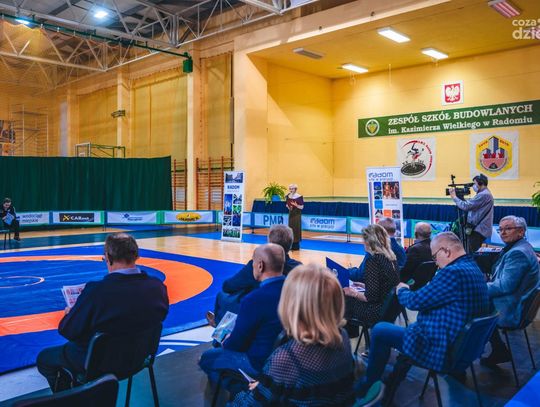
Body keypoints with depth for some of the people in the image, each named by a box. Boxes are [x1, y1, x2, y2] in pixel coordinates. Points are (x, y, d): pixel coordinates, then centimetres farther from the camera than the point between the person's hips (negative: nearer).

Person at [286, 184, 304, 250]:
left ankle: (296, 246, 4)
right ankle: (292, 245, 15)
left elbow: (302, 207, -10)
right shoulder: (288, 196, 5)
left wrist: (296, 205, -26)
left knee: (296, 229, -4)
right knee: (291, 228, 7)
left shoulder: (299, 197, -11)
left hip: (297, 214, -5)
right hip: (291, 214, 5)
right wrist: (288, 206, -4)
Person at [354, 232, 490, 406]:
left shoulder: (453, 272, -26)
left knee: (379, 330, 3)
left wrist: (401, 290, 1)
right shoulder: (474, 269, 6)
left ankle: (368, 385, 20)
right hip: (461, 343, 10)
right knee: (412, 326, 32)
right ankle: (392, 383, 35)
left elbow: (415, 301, -19)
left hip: (440, 348, -10)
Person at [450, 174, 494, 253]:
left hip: (479, 229, -10)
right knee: (474, 253, 13)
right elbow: (471, 206, 20)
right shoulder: (485, 194, 17)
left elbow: (466, 206, -20)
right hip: (480, 228, 10)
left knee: (472, 253, -10)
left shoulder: (483, 195, -17)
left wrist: (454, 197, -8)